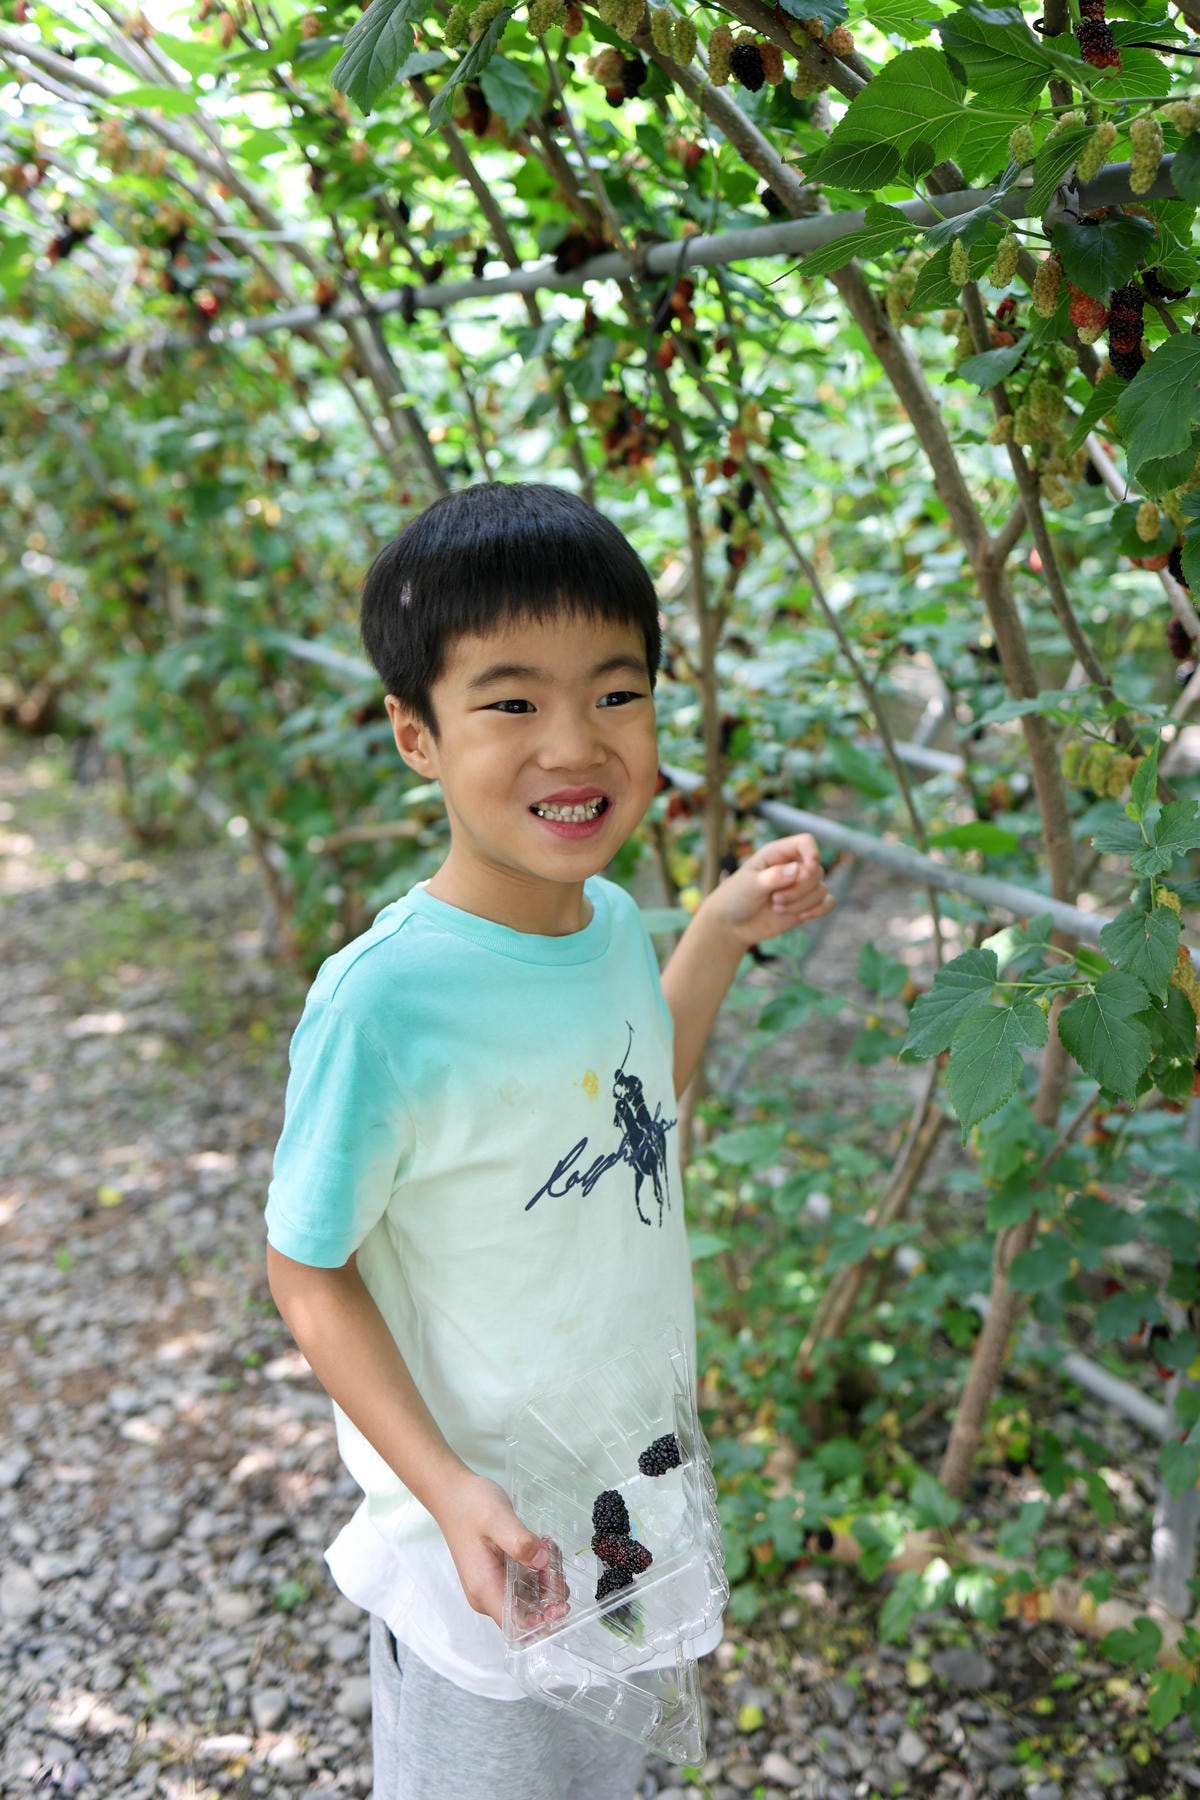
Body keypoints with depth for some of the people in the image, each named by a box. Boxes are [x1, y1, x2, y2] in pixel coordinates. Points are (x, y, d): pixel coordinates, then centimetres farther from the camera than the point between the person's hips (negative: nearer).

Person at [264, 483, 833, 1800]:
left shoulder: (611, 921, -10)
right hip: (480, 1540, -6)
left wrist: (721, 934, 0)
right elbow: (307, 1271, -18)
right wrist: (451, 1494, -25)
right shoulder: (381, 999, -30)